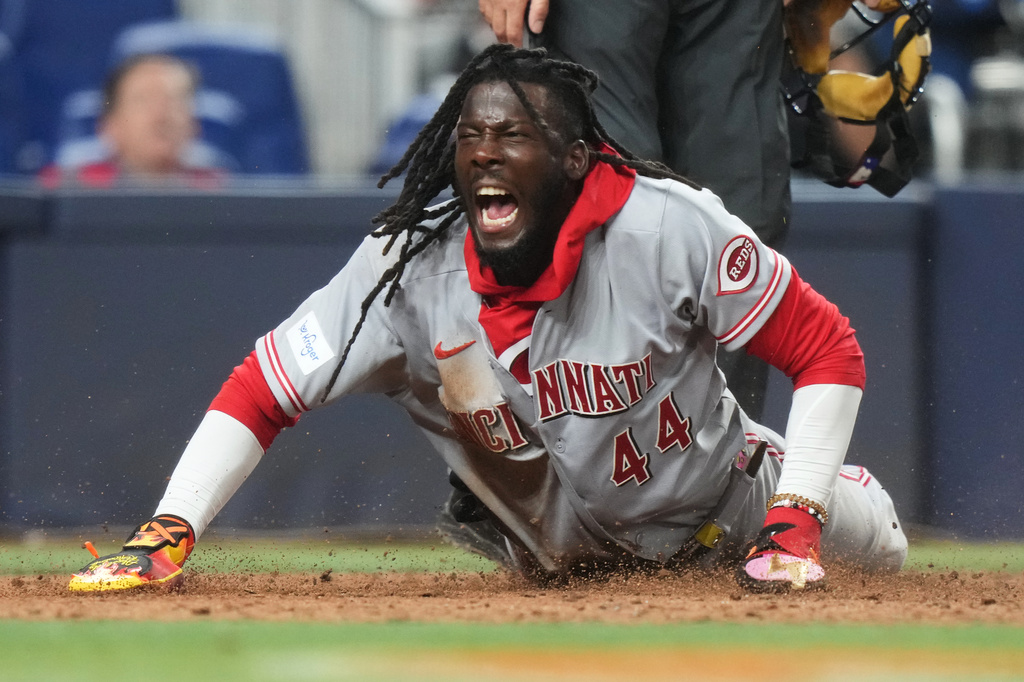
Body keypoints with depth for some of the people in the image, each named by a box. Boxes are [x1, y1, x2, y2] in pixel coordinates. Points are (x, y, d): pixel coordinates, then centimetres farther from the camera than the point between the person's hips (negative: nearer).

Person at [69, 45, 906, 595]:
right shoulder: (410, 269, -26)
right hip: (561, 559, 2)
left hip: (719, 510, -2)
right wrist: (166, 537, -35)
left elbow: (828, 347, -24)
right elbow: (262, 389, -22)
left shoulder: (669, 228, -31)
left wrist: (795, 518, -31)